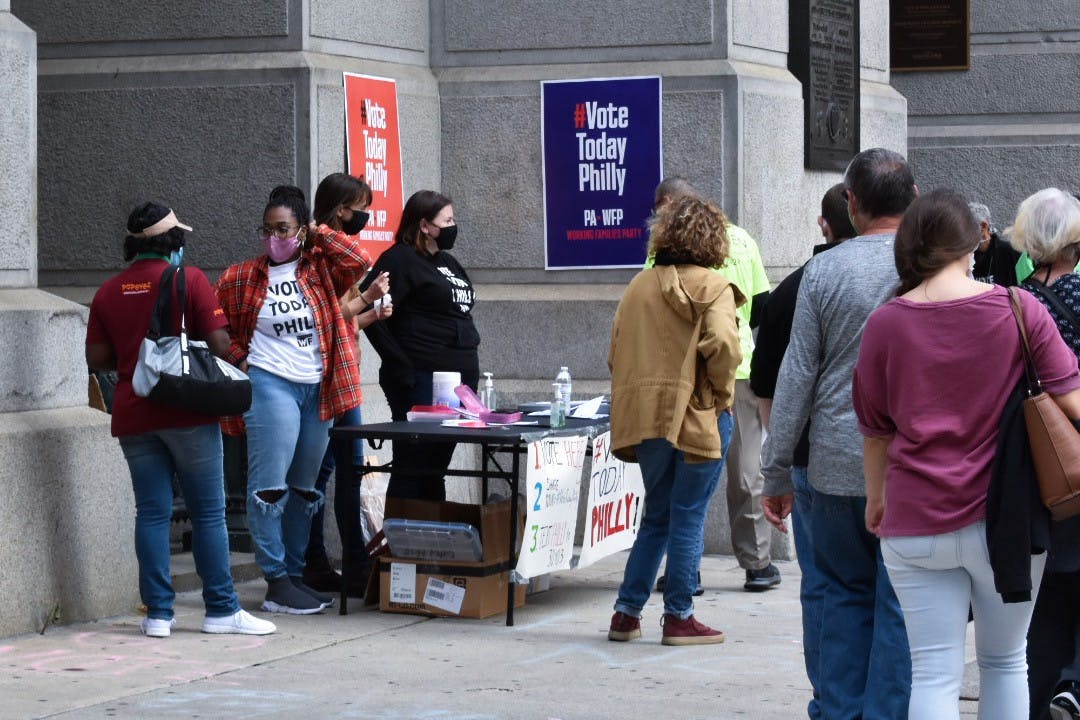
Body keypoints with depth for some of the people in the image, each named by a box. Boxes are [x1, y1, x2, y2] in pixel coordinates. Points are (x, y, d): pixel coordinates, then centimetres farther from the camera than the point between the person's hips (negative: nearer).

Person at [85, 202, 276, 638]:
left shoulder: (109, 292, 6)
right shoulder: (189, 279, -6)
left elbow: (97, 358, 6)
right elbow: (219, 344, -11)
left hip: (133, 417, 4)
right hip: (188, 411, -4)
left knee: (152, 513, 6)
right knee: (208, 512, 3)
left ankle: (158, 613, 5)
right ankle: (221, 609, 4)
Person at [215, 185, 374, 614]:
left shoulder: (320, 268, 6)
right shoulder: (241, 278, 2)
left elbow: (360, 262, -10)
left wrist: (318, 234, -3)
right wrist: (240, 360, -2)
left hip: (318, 387, 4)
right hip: (270, 385, -4)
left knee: (304, 489, 12)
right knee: (270, 486, -8)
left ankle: (295, 574, 22)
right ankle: (276, 582, -5)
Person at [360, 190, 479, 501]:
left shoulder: (447, 262, 19)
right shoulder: (400, 260, -7)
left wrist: (470, 367, 15)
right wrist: (402, 368, -18)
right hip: (422, 382, -9)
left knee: (435, 469, 13)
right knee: (412, 469, -8)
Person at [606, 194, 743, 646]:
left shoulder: (639, 286, 11)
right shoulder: (712, 288, -7)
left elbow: (616, 353, 12)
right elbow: (721, 345, -22)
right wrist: (722, 391, -6)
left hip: (645, 418, 6)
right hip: (694, 418, -6)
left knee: (656, 517, 16)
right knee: (688, 519, 3)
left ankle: (627, 613, 14)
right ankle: (679, 617, 7)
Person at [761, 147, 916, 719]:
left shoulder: (822, 270, 0)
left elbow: (796, 375, 1)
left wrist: (776, 472, 6)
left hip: (837, 465, 2)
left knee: (846, 596, 13)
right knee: (901, 606, 3)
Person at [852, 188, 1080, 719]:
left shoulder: (886, 323, -2)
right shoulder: (1020, 310, -6)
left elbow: (875, 429, 7)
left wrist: (875, 498, 23)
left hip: (917, 525, 0)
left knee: (934, 674, 1)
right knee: (1005, 662, 15)